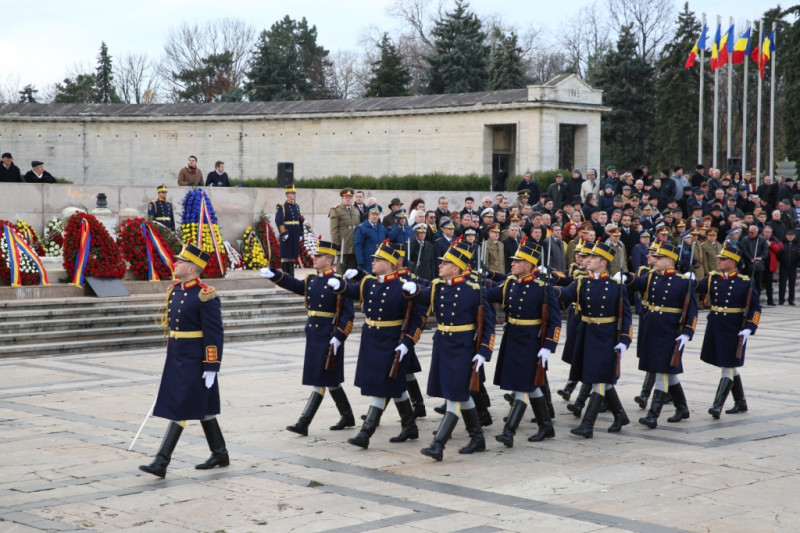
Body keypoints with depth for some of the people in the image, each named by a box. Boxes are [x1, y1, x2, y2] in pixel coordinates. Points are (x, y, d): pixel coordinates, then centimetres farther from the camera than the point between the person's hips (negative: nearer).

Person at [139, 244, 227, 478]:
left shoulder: (205, 296, -16)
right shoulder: (174, 290, 9)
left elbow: (214, 334, -17)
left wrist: (212, 368, -18)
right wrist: (170, 357, 20)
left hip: (195, 362, -8)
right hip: (175, 359, 8)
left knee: (179, 409, -8)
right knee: (202, 408, 15)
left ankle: (162, 462, -7)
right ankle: (220, 454, 26)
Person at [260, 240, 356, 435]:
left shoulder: (338, 283, -11)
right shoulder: (311, 280, 12)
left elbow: (348, 314, -14)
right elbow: (293, 284, -1)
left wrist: (338, 337, -20)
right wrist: (273, 274, -16)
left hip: (329, 338, -8)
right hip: (313, 336, 8)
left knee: (321, 380, -5)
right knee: (330, 380, 16)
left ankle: (303, 424, -7)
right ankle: (347, 417, 30)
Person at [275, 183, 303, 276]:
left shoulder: (296, 206, 15)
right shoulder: (281, 207, -6)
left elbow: (300, 221, 18)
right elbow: (278, 221, -16)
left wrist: (300, 234, 13)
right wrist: (283, 233, -21)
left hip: (295, 235, 6)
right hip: (286, 235, -6)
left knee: (292, 255, 9)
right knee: (285, 255, -2)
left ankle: (291, 275, 14)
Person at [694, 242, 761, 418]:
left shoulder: (745, 282, -7)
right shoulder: (712, 278, 5)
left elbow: (755, 308, -7)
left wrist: (749, 329, -17)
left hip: (734, 331, -5)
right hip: (715, 329, 5)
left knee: (728, 367, -4)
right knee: (731, 367, 15)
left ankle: (718, 405, -7)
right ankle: (741, 403, 27)